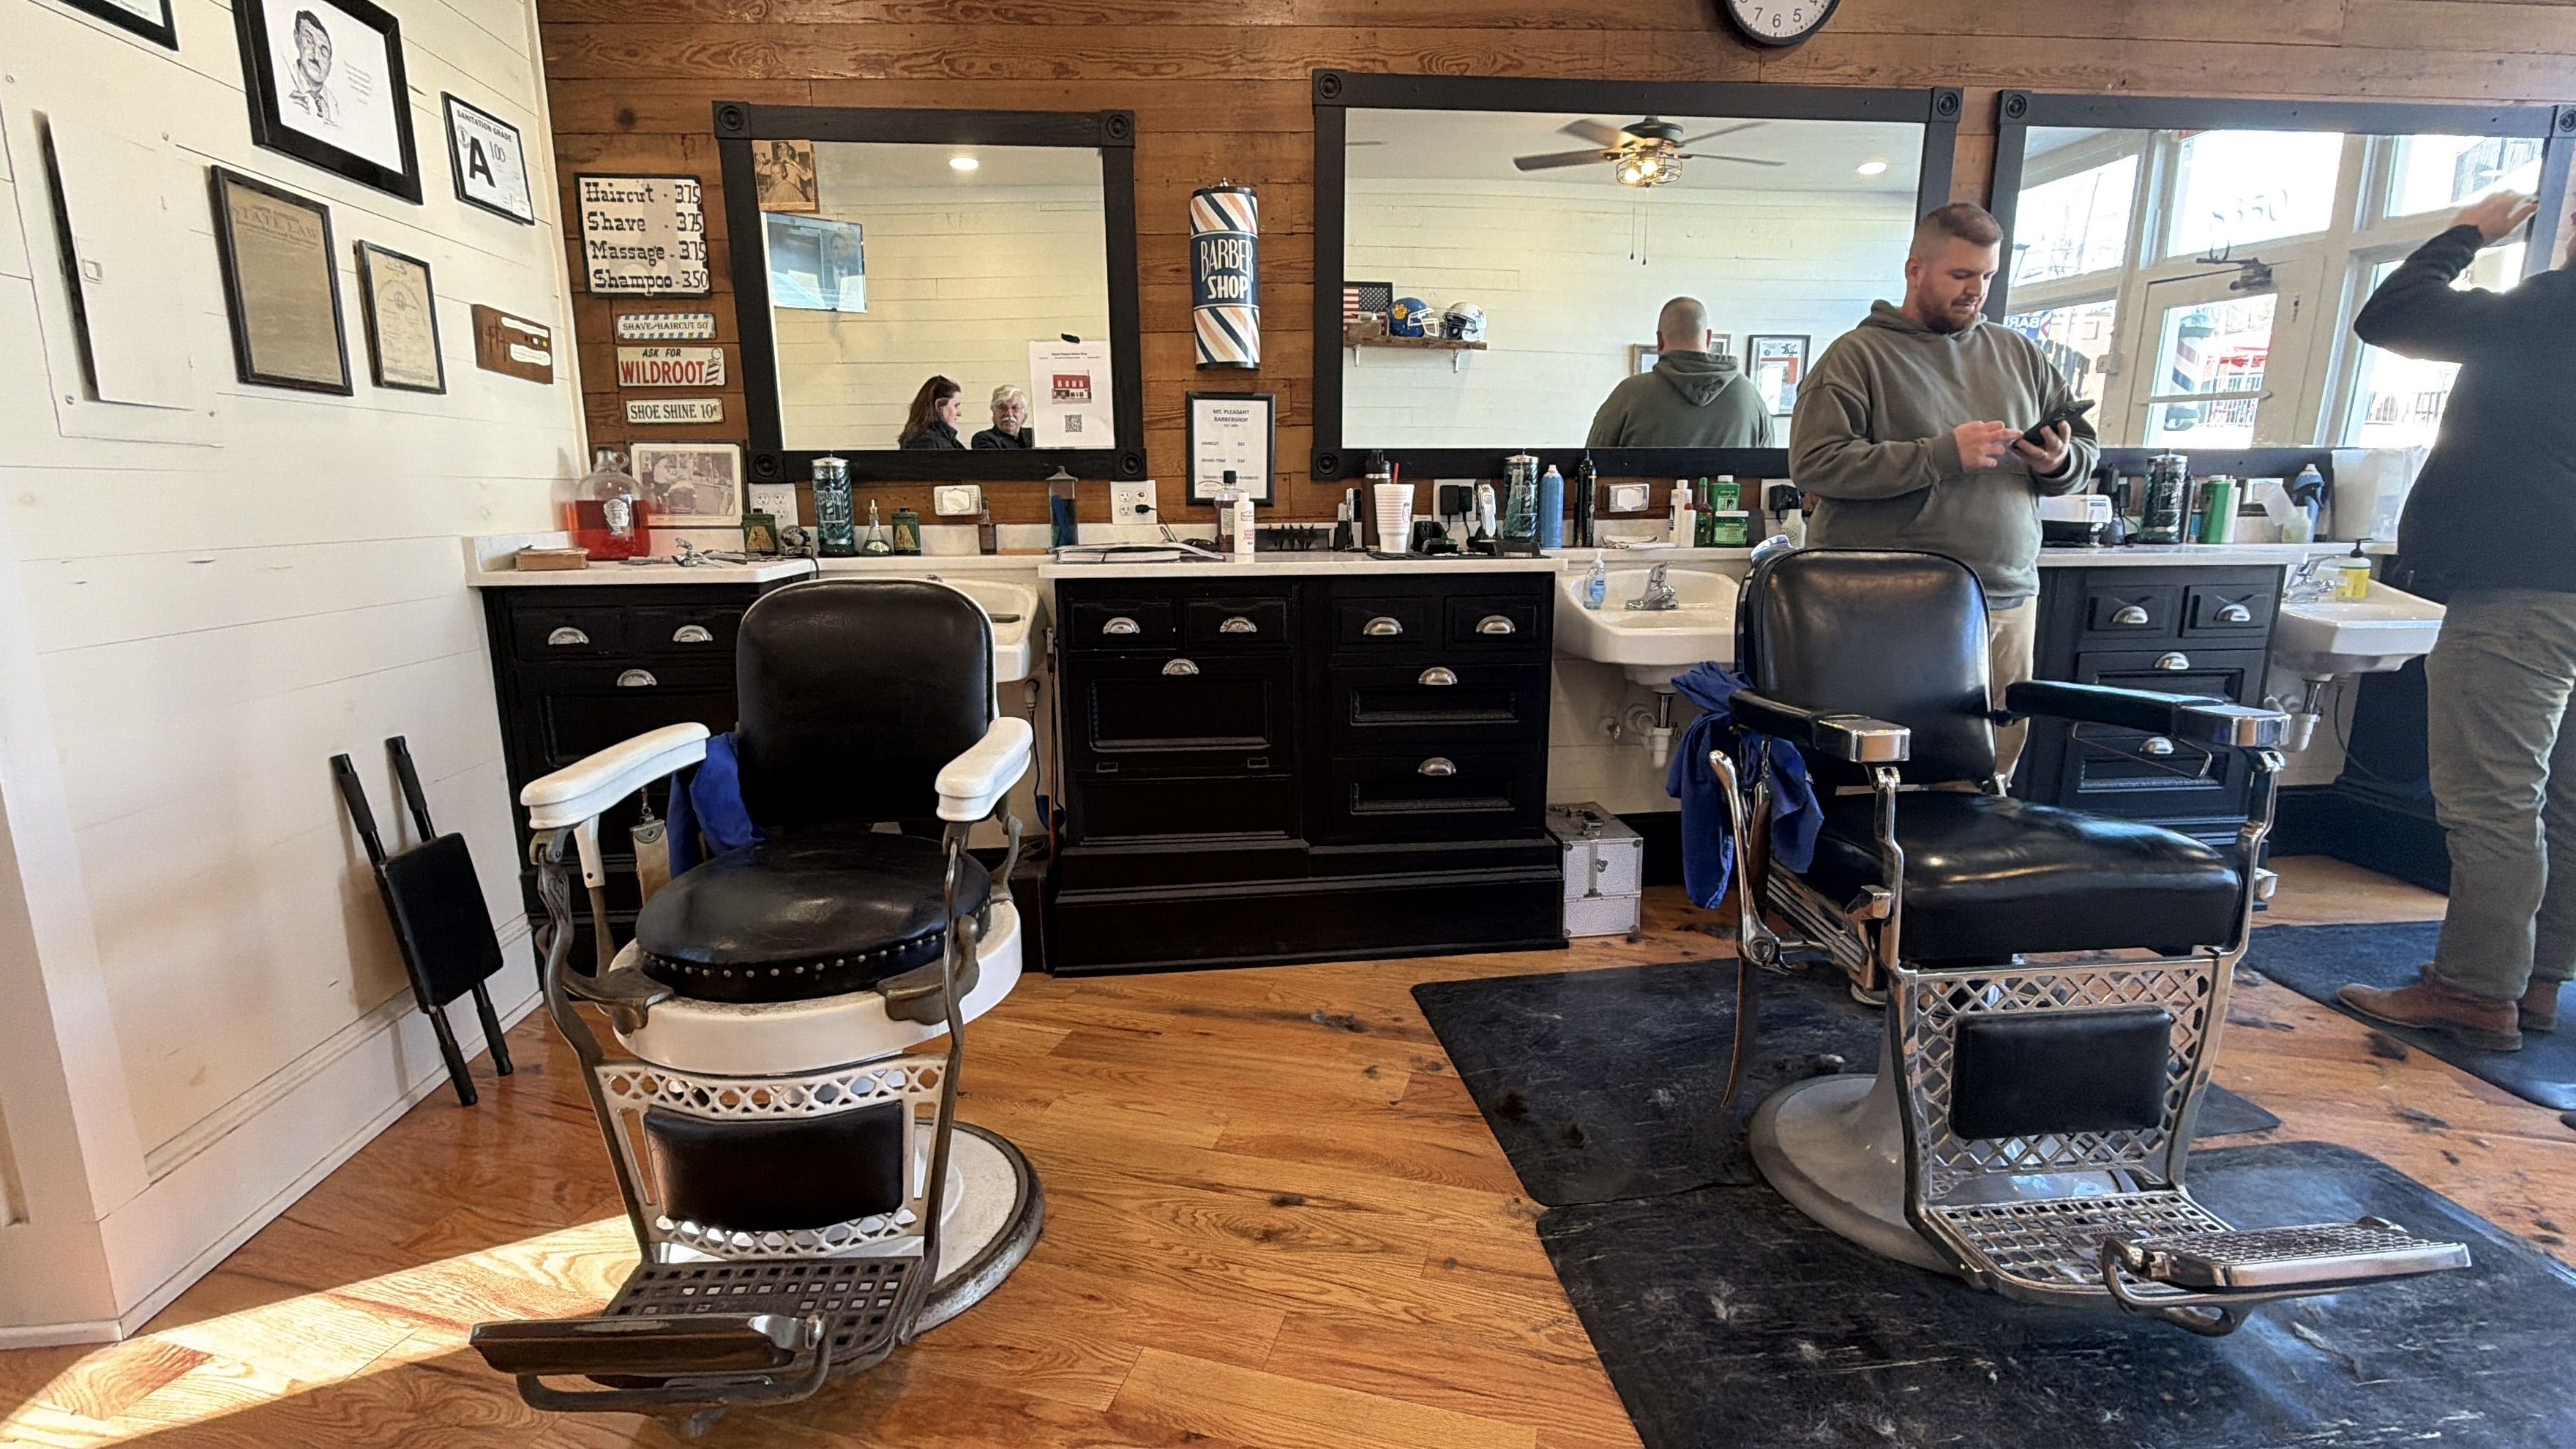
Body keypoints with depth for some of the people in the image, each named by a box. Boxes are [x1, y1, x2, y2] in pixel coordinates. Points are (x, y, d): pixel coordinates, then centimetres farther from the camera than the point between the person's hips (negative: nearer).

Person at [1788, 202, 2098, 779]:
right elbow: (1814, 464, -14)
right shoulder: (1859, 356, 0)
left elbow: (2085, 445, 23)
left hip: (2008, 601, 6)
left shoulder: (2019, 353, 18)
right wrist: (1943, 454, -16)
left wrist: (2061, 462, -2)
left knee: (1994, 767, 8)